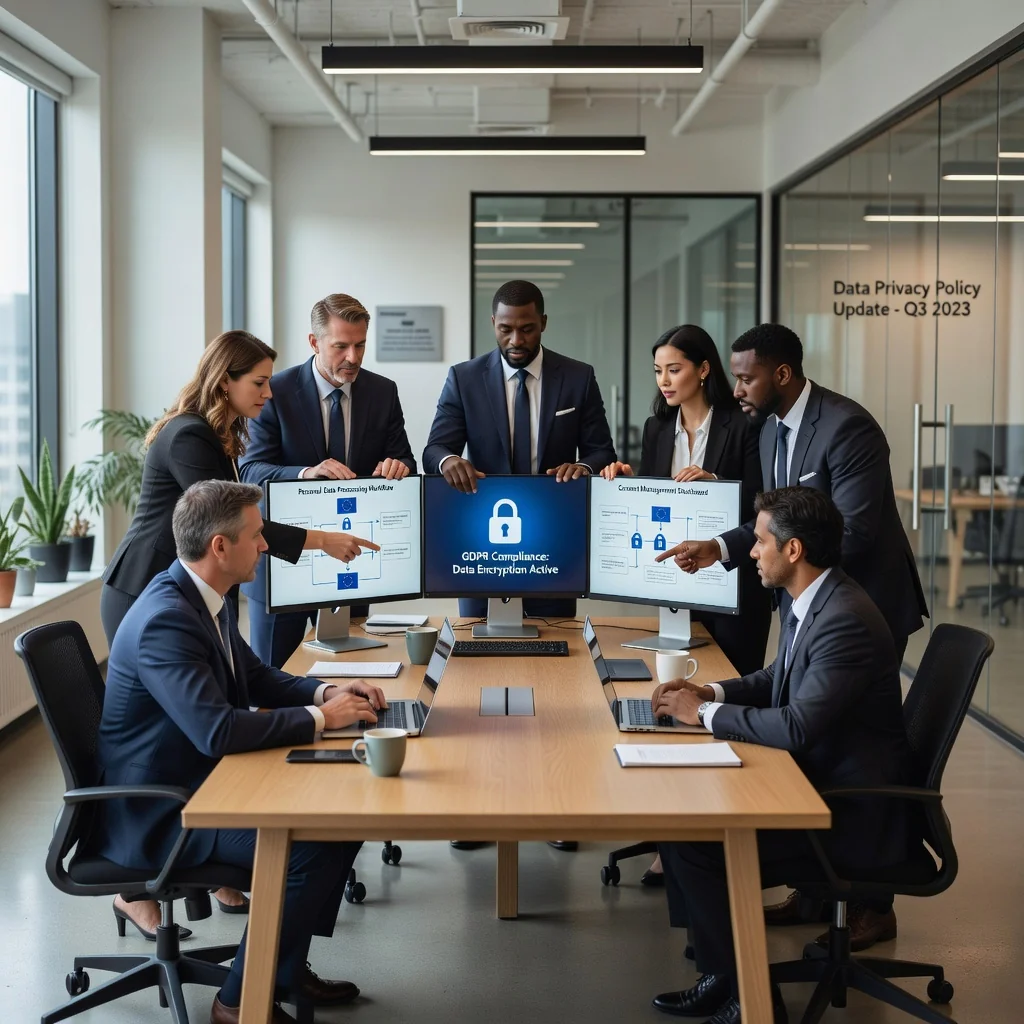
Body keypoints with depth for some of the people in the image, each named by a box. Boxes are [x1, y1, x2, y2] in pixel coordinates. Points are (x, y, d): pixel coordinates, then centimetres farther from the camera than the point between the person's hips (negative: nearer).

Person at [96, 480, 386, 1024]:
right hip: (154, 814, -10)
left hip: (201, 782, 10)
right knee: (312, 844, -21)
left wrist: (326, 691, -1)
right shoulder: (165, 619, -27)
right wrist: (319, 717, -24)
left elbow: (255, 677, 17)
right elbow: (217, 730, -35)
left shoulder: (203, 597, 4)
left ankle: (287, 968, 17)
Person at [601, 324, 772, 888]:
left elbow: (758, 505, -10)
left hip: (733, 582, -5)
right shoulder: (657, 428, 10)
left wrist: (713, 483, -24)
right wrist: (625, 481, -5)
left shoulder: (742, 427, -7)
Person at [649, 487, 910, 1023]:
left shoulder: (846, 620, -25)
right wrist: (711, 691, 3)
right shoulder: (808, 600, 6)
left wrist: (705, 713, -17)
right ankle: (721, 974, 11)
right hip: (817, 781, 10)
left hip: (853, 815, -10)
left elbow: (797, 727, -30)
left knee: (690, 839, -17)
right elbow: (779, 679, 21)